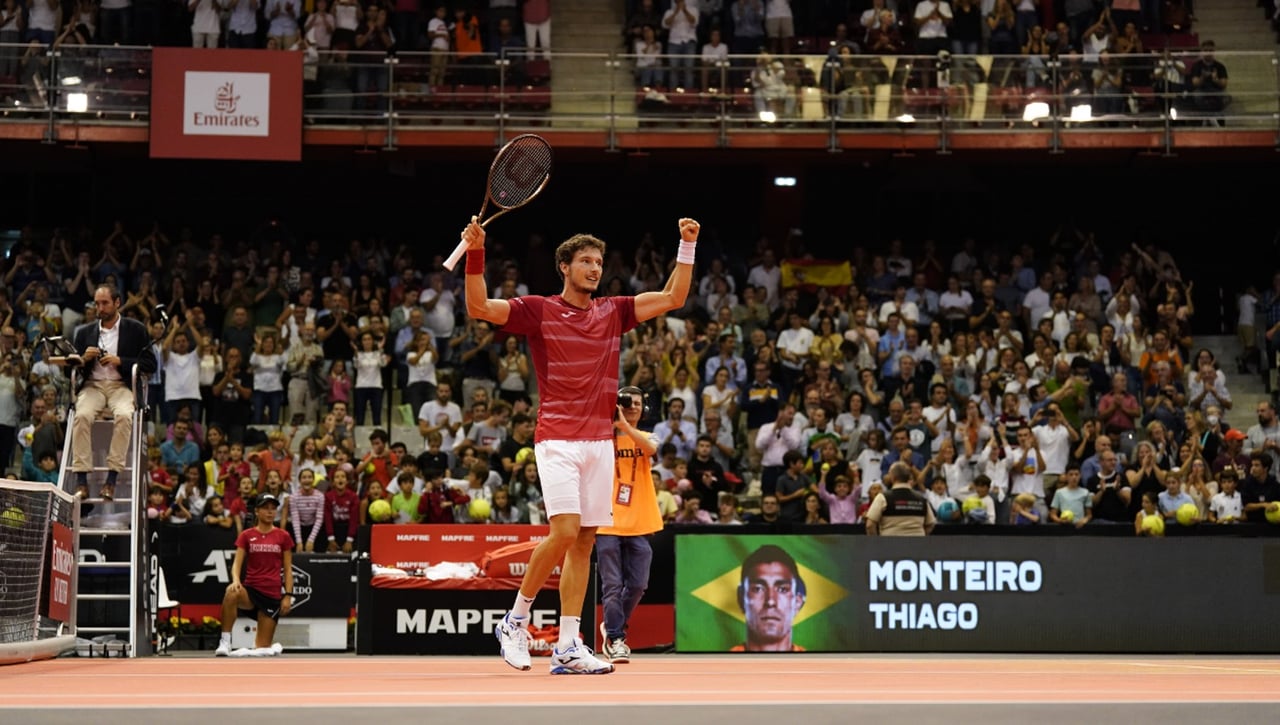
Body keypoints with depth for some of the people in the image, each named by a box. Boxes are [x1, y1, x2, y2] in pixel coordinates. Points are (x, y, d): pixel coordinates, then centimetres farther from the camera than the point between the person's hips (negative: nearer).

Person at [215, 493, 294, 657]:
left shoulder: (283, 536, 5)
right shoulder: (246, 536, 5)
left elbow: (288, 569, 7)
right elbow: (237, 563, -3)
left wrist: (288, 596, -3)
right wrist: (235, 580, -24)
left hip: (273, 594, 0)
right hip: (251, 589, 0)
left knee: (262, 647, -2)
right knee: (231, 593, -38)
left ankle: (270, 648, 36)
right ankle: (225, 642, -30)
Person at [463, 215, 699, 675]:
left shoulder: (613, 312, 14)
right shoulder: (539, 310, 2)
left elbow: (673, 299, 14)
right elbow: (479, 308, -7)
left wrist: (687, 248, 6)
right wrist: (475, 254, -19)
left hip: (600, 441, 5)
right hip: (558, 439, -5)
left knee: (584, 541, 3)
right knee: (565, 532, -18)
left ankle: (568, 646, 5)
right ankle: (516, 621, 1)